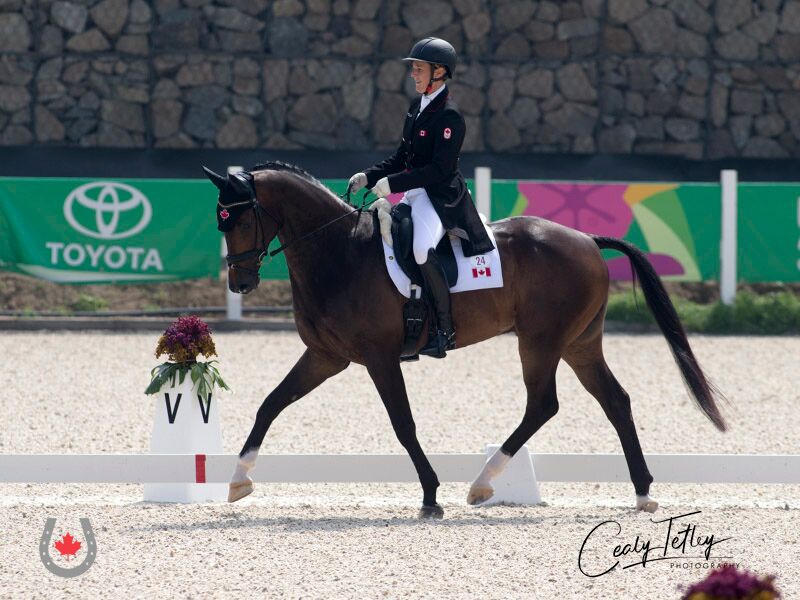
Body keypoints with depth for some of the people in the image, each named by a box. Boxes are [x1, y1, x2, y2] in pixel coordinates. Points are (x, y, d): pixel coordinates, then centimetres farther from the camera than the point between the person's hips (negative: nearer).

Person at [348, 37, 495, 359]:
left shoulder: (449, 116, -15)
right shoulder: (418, 106, 14)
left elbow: (440, 169, -21)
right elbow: (403, 157, 20)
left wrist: (393, 183, -22)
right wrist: (369, 177, 7)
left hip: (441, 197, -11)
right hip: (416, 195, 11)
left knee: (422, 249, -33)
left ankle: (445, 329, -26)